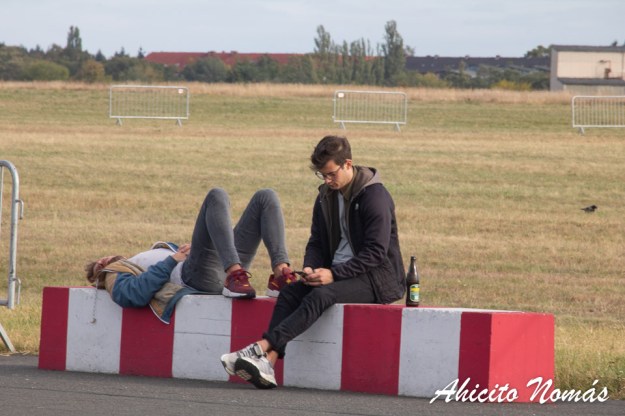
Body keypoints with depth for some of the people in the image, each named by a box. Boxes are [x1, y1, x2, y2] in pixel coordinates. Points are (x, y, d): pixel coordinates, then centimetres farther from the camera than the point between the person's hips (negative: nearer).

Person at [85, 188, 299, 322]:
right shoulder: (115, 276, 20)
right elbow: (135, 294, -4)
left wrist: (186, 251, 8)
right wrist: (173, 260, -6)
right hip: (197, 277, -7)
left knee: (266, 197, -2)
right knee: (217, 196, -21)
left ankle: (281, 274, -24)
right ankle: (235, 275, -40)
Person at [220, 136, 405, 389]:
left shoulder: (375, 197, -13)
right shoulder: (326, 196, 11)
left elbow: (375, 253, -18)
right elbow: (316, 243, 15)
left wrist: (333, 274, -24)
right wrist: (311, 268, -8)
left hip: (376, 278, -7)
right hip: (337, 274, 8)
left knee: (321, 295, -32)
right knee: (290, 292, -18)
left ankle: (262, 347, -44)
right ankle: (269, 361, -35)